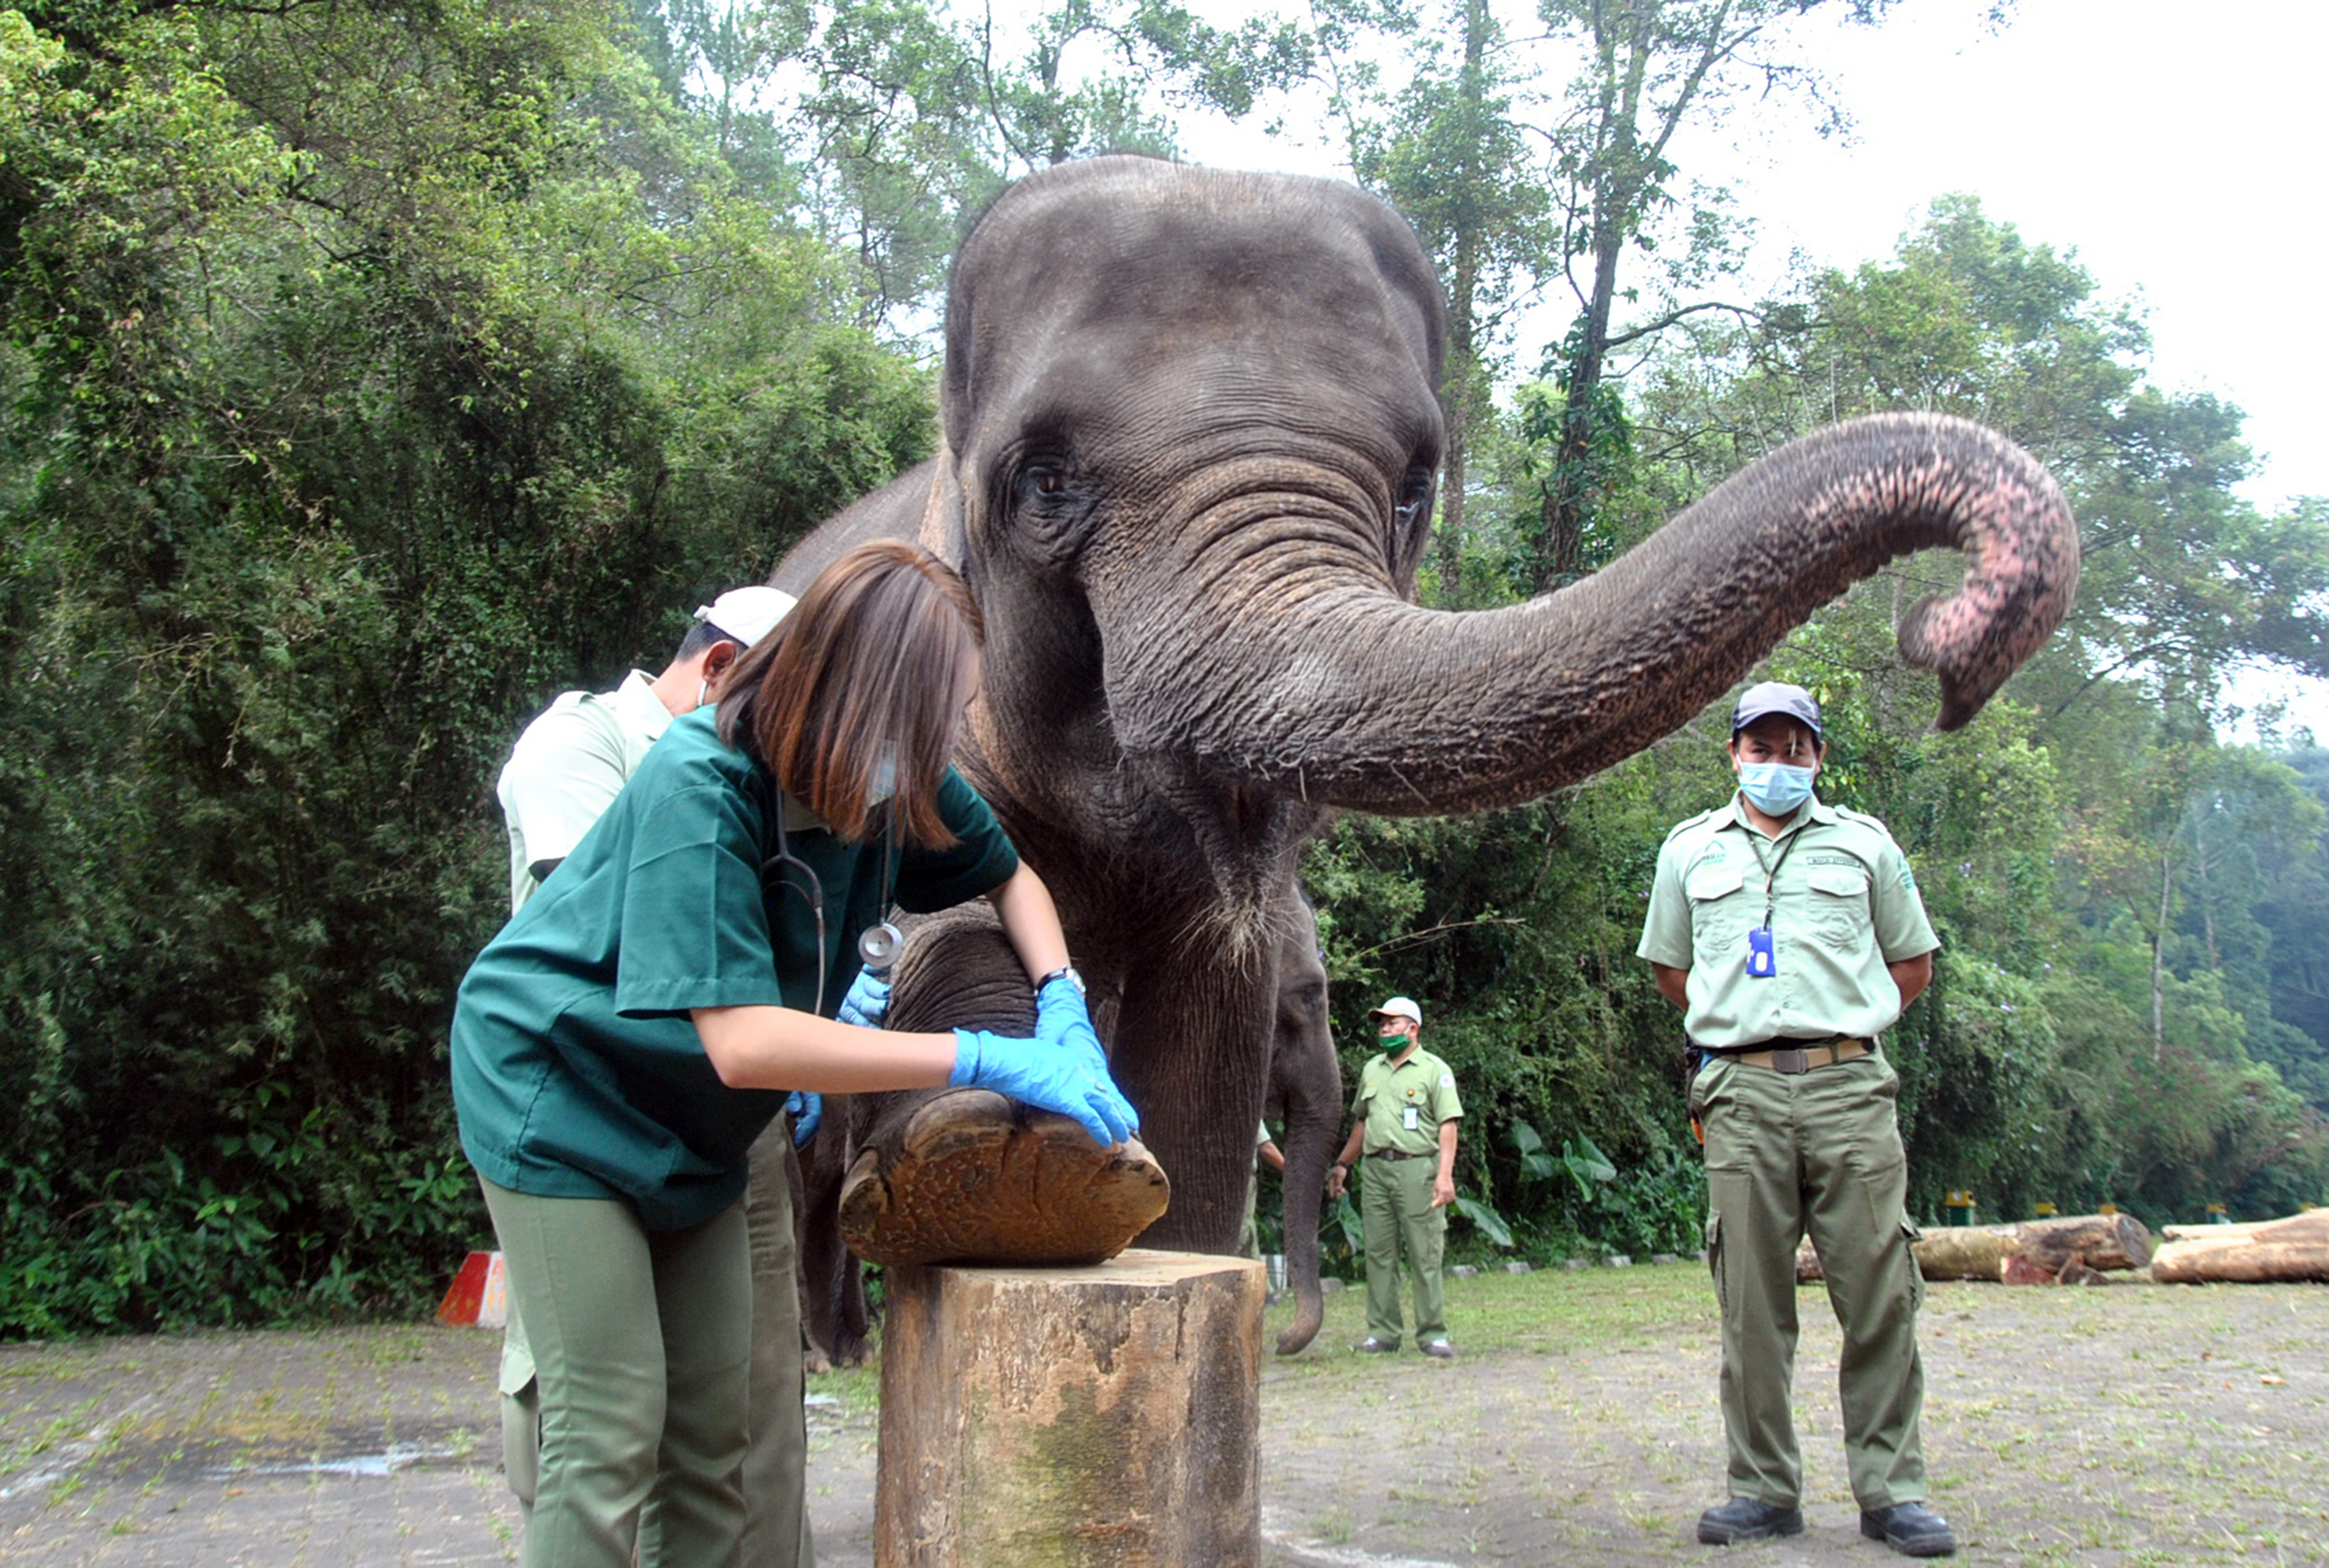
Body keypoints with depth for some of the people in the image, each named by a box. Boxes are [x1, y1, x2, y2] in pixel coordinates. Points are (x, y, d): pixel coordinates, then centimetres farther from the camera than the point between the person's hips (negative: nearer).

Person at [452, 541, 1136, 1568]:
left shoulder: (893, 776, -11)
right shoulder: (700, 786, -32)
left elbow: (1005, 874, 8)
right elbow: (742, 1041, -39)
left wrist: (1062, 1009, -12)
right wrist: (987, 1061, -37)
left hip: (690, 1129, 7)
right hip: (560, 1096, -7)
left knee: (714, 1430, 8)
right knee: (612, 1432, -9)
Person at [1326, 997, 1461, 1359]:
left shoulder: (1435, 1071, 0)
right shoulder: (1372, 1070, 18)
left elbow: (1448, 1125, -6)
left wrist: (1445, 1174, -16)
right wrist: (1342, 1164, 24)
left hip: (1417, 1169, -5)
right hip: (1376, 1169, 5)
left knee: (1425, 1256, -3)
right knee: (1379, 1254, 5)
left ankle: (1433, 1334, 2)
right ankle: (1382, 1333, 11)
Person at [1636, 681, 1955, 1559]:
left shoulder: (1863, 844, 14)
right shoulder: (1690, 850, 15)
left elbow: (1913, 965, 19)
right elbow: (1670, 968, 23)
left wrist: (1840, 1024, 11)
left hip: (1849, 1089, 0)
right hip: (1740, 1095, 0)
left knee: (1879, 1293, -3)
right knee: (1751, 1302, 0)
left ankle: (1891, 1489, 4)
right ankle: (1763, 1490, 8)